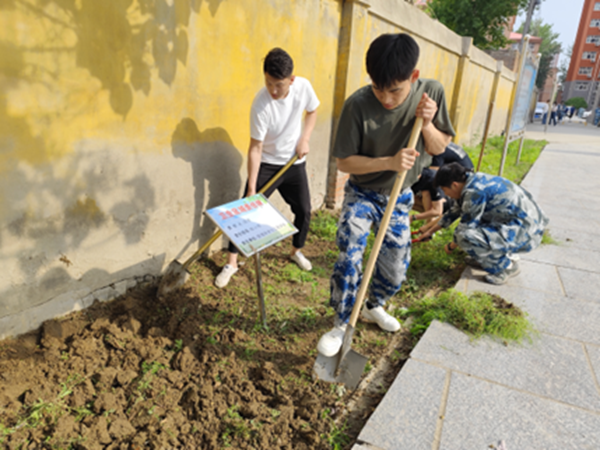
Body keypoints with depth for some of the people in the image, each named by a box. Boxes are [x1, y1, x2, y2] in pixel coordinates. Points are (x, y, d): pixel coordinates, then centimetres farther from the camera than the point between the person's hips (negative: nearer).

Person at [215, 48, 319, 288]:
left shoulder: (303, 86, -15)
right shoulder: (261, 105, -26)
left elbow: (312, 112, 7)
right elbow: (255, 148, -22)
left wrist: (304, 139, -9)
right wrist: (251, 188, -24)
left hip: (295, 162, 4)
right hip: (267, 164, -3)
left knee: (304, 211, 9)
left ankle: (297, 251, 35)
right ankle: (231, 263, 5)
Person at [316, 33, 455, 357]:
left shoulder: (432, 92, -13)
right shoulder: (358, 104, -24)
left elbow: (440, 148, -4)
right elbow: (343, 161, -18)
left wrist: (427, 124, -24)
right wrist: (389, 162, -30)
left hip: (400, 196, 4)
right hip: (362, 194, -3)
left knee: (396, 266, 11)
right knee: (349, 259, -17)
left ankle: (374, 307, 41)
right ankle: (340, 326, 7)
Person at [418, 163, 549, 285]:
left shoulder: (474, 192, -22)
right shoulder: (472, 182, 7)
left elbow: (465, 229, -16)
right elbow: (455, 211, 21)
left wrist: (451, 247, 3)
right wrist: (431, 231, 28)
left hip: (526, 231, -10)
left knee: (466, 237, -28)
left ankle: (506, 266, -3)